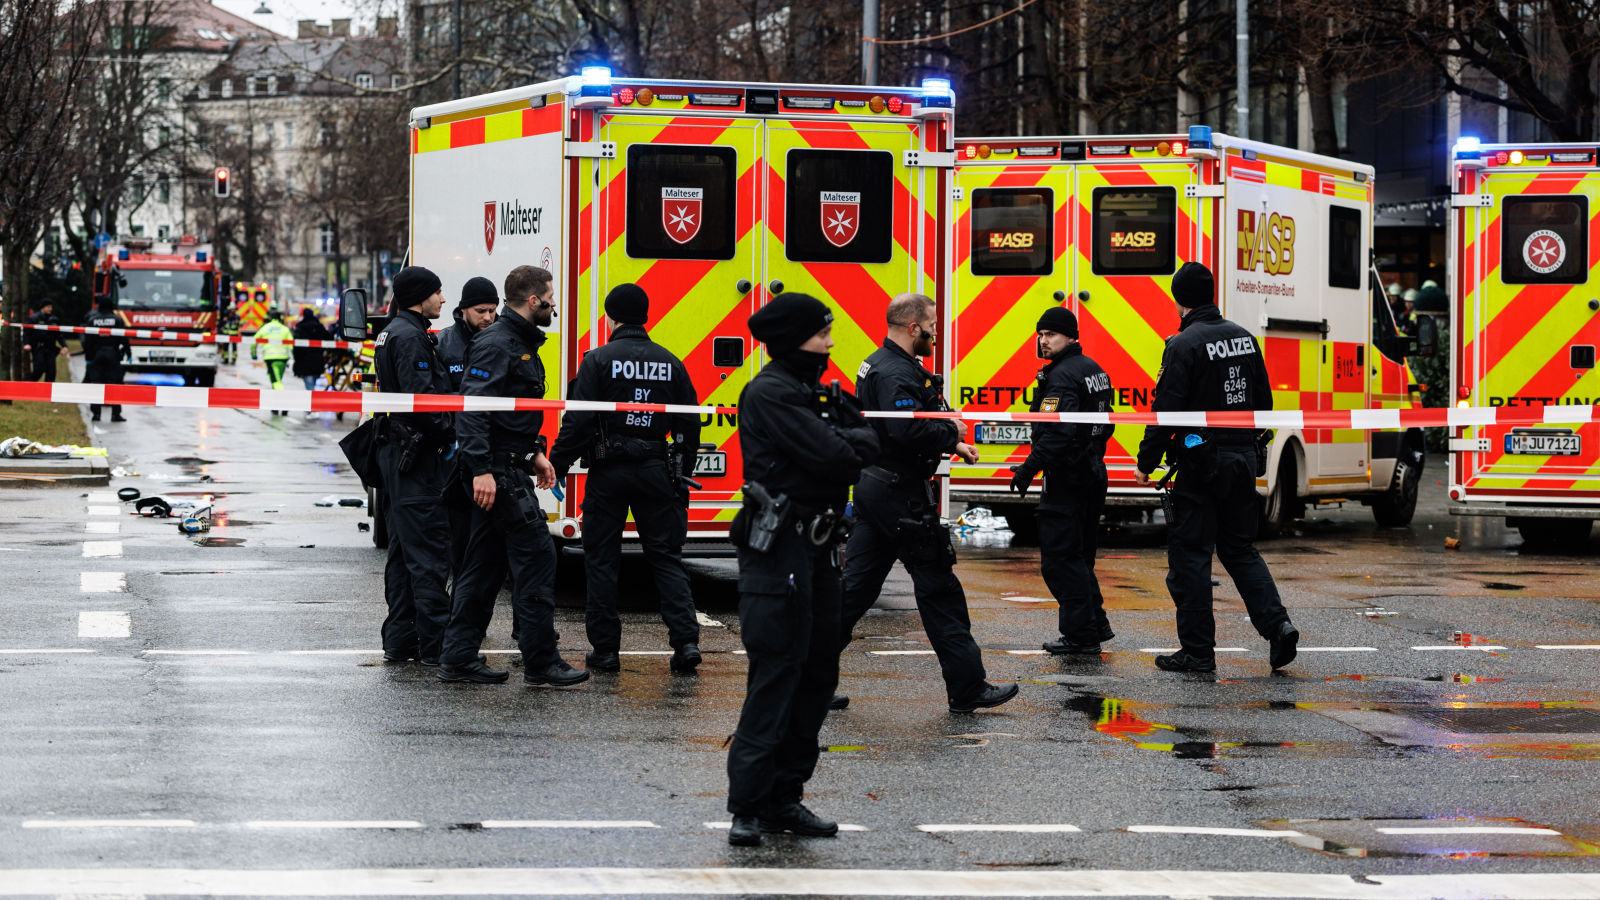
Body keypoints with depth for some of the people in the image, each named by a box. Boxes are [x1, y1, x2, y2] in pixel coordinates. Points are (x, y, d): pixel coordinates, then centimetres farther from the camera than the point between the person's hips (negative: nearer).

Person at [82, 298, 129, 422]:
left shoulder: (92, 320, 1)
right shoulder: (117, 320, -2)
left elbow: (88, 340, 1)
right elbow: (123, 338, -4)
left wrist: (87, 357, 6)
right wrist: (128, 353, 5)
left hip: (96, 355, 1)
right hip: (113, 355, -1)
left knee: (96, 384, 4)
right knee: (114, 384, 0)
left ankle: (95, 413, 2)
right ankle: (116, 413, -4)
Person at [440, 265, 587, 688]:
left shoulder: (522, 343, 18)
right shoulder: (496, 344, -15)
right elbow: (472, 408, -23)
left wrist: (534, 453, 23)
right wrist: (481, 469, -28)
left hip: (511, 467, 11)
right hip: (498, 471, -11)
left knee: (486, 564, 11)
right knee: (536, 554, -9)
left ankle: (458, 658, 14)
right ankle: (540, 661, -6)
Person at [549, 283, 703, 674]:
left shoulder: (598, 360, -6)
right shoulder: (670, 363, 6)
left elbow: (578, 421, -12)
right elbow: (689, 424, 10)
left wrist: (556, 465, -4)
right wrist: (682, 474, 21)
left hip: (609, 471, -3)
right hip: (656, 473, 3)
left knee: (601, 559, 6)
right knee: (666, 558, 7)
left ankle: (604, 649, 6)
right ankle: (685, 640, -5)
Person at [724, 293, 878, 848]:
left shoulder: (812, 392, 18)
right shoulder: (770, 394, -12)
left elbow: (865, 449, 13)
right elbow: (832, 456, -20)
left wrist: (847, 443, -7)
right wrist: (852, 441, 0)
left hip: (816, 551, 10)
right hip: (778, 550, -10)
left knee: (818, 674, 10)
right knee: (775, 675, -11)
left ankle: (784, 798, 17)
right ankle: (747, 807, -8)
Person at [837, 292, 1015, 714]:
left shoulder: (880, 364, 16)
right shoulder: (897, 374, -18)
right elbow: (909, 431, -31)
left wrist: (949, 445, 16)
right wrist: (952, 432, -15)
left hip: (873, 487, 10)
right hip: (900, 495, -10)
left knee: (855, 586, 9)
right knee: (939, 588, -2)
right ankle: (967, 688, 4)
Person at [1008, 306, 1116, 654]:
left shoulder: (1062, 377, -17)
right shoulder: (1094, 369, 15)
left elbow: (1058, 432, -26)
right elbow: (1104, 424, 22)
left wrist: (1030, 468, -23)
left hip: (1067, 478, -10)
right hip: (1093, 475, 10)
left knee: (1060, 559, -5)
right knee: (1079, 556, 18)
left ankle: (1080, 634, -4)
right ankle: (1096, 623, 21)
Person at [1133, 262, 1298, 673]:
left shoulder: (1184, 345, -13)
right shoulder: (1244, 338, 10)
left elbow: (1166, 411, -15)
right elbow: (1263, 400, 16)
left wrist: (1146, 463, -7)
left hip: (1202, 464, -7)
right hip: (1244, 461, 7)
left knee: (1189, 553, 2)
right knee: (1240, 549, 16)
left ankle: (1197, 650, 2)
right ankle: (1277, 625, -1)